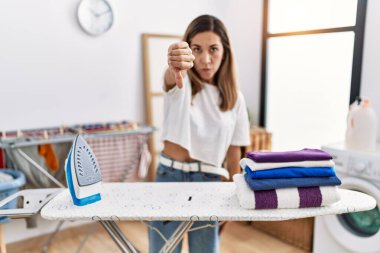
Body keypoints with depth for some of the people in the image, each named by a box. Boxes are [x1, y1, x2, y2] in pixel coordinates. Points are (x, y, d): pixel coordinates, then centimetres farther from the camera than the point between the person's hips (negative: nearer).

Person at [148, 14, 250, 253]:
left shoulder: (234, 97, 5)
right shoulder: (181, 83, -3)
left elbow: (233, 152, 8)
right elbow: (171, 78, -29)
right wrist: (176, 65, -53)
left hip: (209, 182, 2)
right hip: (170, 177, -1)